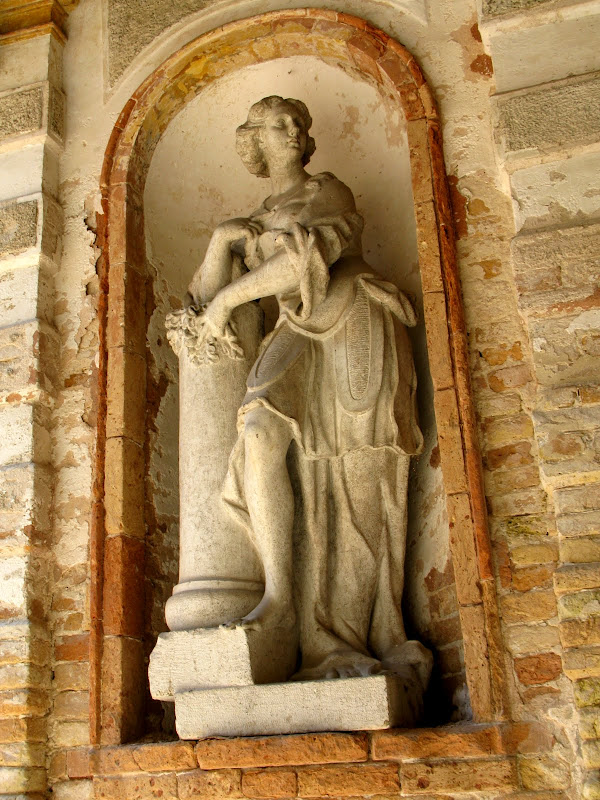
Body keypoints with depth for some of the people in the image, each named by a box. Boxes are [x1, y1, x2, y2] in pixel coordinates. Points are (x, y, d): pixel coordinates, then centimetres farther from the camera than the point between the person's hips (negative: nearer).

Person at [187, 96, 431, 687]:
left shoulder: (331, 193, 12)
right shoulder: (255, 222, 27)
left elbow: (307, 257, -7)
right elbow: (211, 296, 17)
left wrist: (229, 297, -4)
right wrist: (221, 238, -1)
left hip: (357, 327, -3)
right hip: (302, 341, 4)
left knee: (367, 487, -11)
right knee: (261, 430, -27)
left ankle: (383, 636, -10)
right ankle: (279, 596, -27)